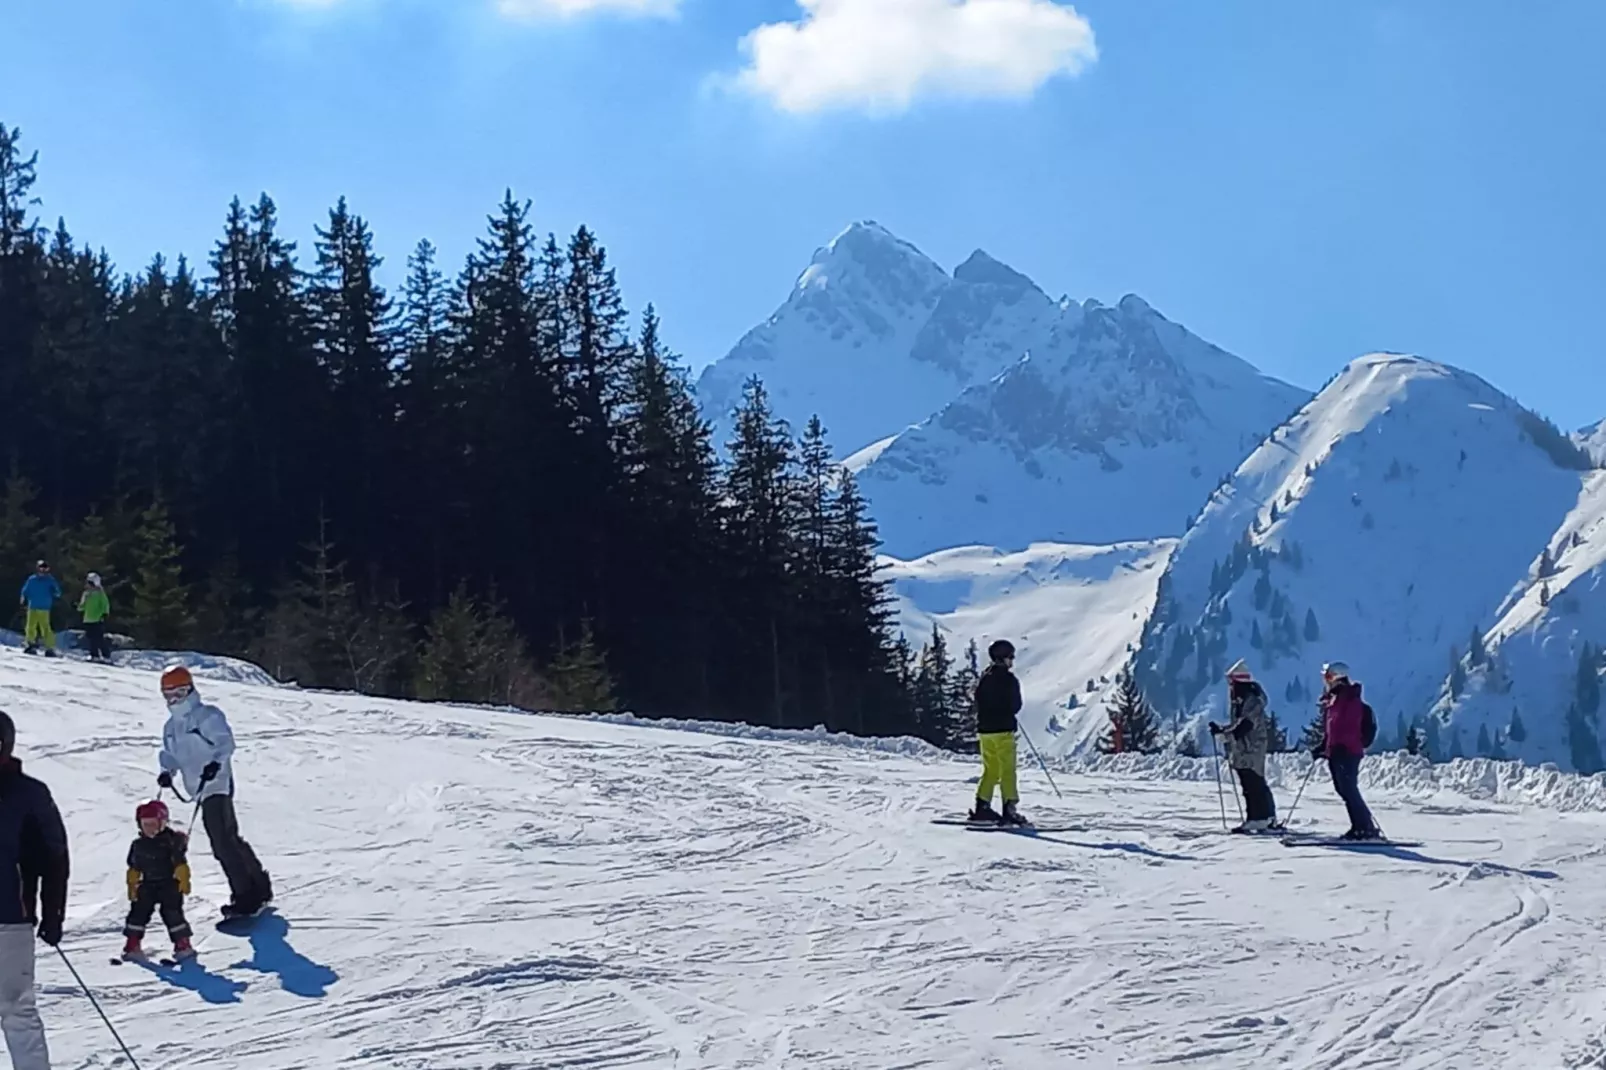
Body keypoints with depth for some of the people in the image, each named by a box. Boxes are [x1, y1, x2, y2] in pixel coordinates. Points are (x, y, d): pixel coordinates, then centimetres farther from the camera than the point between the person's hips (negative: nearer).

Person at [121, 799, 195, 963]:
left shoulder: (172, 840, -10)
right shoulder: (139, 844, 6)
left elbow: (180, 863, -9)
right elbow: (134, 868, 14)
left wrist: (183, 881, -11)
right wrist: (132, 885, 12)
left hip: (169, 886, -5)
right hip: (147, 886, 5)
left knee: (172, 912, -9)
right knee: (138, 912, 1)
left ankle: (183, 944, 0)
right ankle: (132, 945, 9)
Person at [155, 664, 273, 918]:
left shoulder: (207, 716, -9)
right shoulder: (171, 726, 17)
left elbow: (226, 742, -17)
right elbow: (170, 754, 20)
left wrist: (216, 762, -34)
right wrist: (167, 771, -1)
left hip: (216, 785, -9)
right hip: (200, 791, 9)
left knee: (222, 842, -16)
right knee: (229, 839, 14)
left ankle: (245, 895, -13)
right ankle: (259, 885, 25)